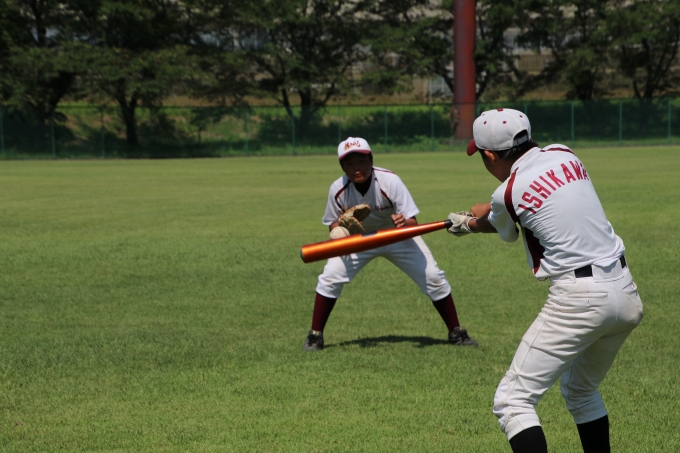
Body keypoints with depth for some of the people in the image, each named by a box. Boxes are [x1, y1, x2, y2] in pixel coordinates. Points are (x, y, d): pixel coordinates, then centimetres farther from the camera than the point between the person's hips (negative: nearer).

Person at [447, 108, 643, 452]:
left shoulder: (508, 193, -8)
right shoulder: (565, 156, 9)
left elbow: (505, 229, 16)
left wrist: (469, 223, 36)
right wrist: (470, 220, 36)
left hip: (578, 298, -8)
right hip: (626, 293, 8)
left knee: (513, 401, -4)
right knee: (579, 388, 29)